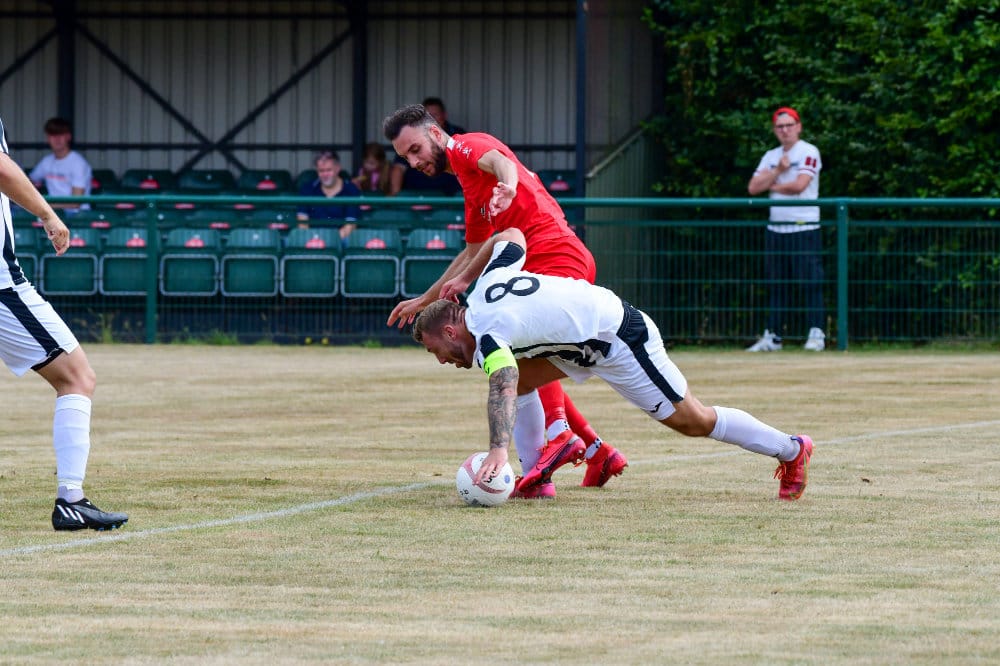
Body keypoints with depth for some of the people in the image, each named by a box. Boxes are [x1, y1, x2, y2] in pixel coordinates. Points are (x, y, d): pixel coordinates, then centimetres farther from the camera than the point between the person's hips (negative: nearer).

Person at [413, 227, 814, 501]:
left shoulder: (487, 337, -23)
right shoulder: (488, 283, 2)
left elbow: (503, 390, -42)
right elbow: (512, 237, 19)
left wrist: (498, 449, -55)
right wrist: (463, 277, 29)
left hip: (621, 343, -10)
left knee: (692, 420, 0)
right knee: (520, 379, 2)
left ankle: (789, 450, 13)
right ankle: (536, 476, 6)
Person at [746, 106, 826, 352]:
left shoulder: (808, 152, -3)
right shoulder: (771, 157, 15)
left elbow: (799, 185, -16)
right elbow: (753, 188, 5)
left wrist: (772, 186, 0)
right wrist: (778, 171, -7)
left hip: (804, 228, -6)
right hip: (776, 228, 6)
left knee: (811, 282, -8)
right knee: (775, 284, 7)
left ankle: (816, 334, -8)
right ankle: (773, 336, 11)